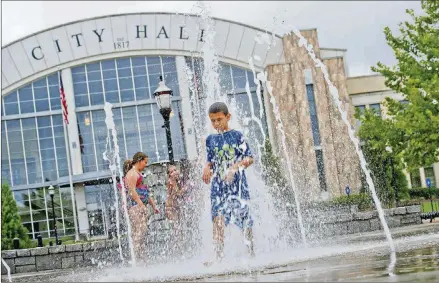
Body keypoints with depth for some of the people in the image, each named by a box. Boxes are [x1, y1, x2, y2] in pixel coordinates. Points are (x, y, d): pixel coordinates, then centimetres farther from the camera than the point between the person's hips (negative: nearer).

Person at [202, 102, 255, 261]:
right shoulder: (210, 140, 12)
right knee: (218, 219, -13)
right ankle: (219, 256, -16)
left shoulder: (237, 136, 1)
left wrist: (235, 166, -18)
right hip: (218, 186, 2)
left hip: (237, 184, -2)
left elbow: (249, 158, -2)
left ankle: (251, 253, 16)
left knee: (245, 221, 2)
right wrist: (207, 168, -3)